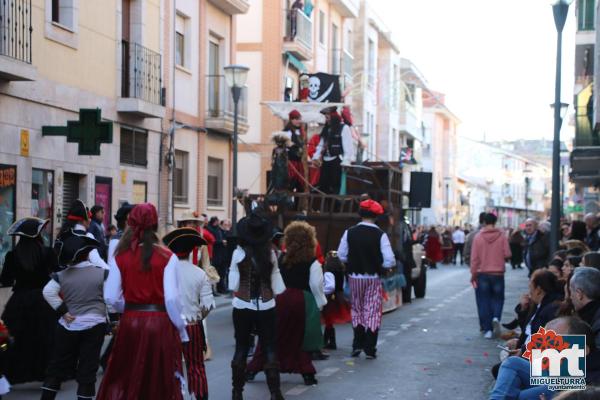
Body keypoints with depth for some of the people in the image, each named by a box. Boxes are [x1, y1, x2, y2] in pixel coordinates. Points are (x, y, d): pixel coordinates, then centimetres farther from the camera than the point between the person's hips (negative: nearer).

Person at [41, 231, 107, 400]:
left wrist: (62, 311, -9)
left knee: (58, 366, 13)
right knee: (87, 370, 4)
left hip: (67, 326, 2)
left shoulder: (62, 275, -3)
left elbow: (48, 292, -14)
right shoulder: (101, 273, -7)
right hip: (94, 326, -2)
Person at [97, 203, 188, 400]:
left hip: (130, 324, 2)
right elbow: (171, 298, -12)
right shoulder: (167, 257, -7)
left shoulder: (121, 256, 0)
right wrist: (182, 330, 0)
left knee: (124, 383, 13)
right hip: (160, 323, -2)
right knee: (162, 383, 10)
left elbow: (111, 297, -2)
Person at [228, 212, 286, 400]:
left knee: (241, 348, 9)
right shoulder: (270, 254, -5)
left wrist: (238, 296, 10)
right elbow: (277, 285, -3)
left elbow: (233, 284, -6)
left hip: (243, 306, -1)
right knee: (269, 348, 7)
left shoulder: (239, 253, -9)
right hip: (266, 306, 1)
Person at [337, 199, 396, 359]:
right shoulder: (380, 235, -12)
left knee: (357, 310, 19)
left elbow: (341, 255, -1)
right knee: (373, 312, 7)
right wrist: (377, 263, 4)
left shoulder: (349, 233, -5)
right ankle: (370, 349, 6)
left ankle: (357, 345, 20)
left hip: (354, 277, 2)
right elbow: (389, 261, -15)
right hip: (373, 278, -2)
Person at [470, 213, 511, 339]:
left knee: (483, 301, 7)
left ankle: (487, 329, 6)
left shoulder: (478, 236, -6)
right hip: (498, 273, 0)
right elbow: (507, 254, -7)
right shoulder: (501, 236, -6)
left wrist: (473, 274, 3)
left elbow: (474, 258, -5)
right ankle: (496, 318, -13)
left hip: (482, 273, 0)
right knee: (497, 298, 14)